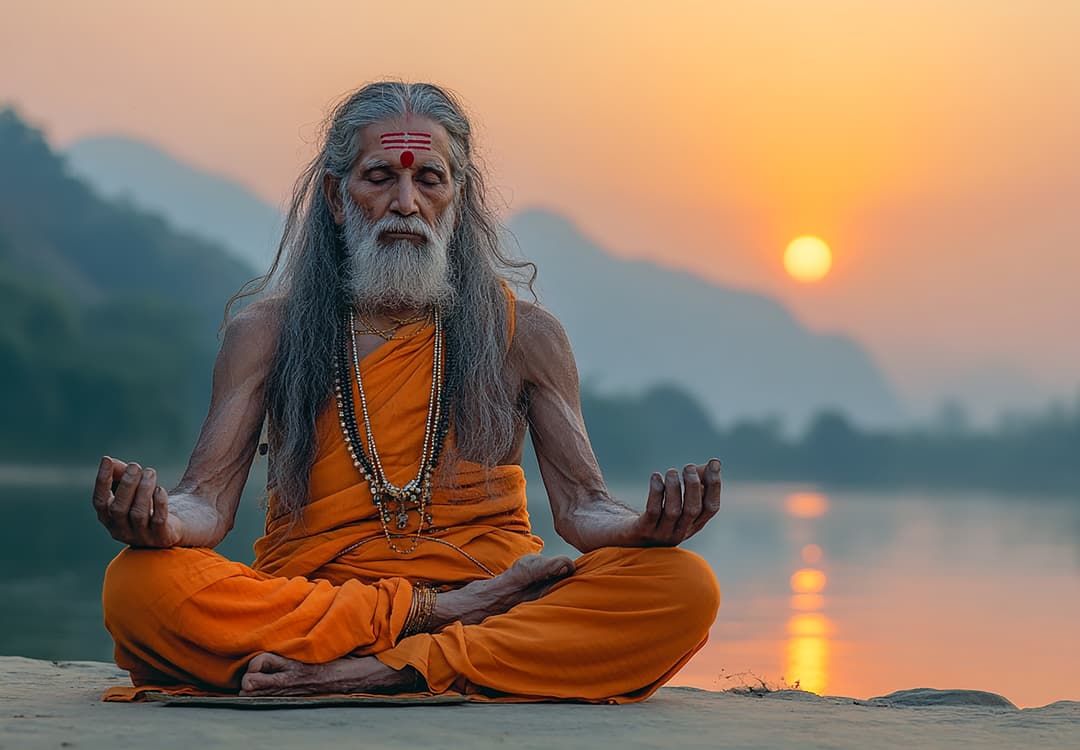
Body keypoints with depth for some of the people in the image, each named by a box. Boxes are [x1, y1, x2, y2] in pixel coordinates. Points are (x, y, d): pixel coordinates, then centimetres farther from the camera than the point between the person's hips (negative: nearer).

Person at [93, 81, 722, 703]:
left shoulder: (525, 335, 11)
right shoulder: (265, 333, 10)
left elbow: (581, 506, 5)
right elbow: (209, 500, 2)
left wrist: (643, 528, -19)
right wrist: (160, 522, -24)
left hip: (494, 603, 1)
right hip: (305, 602, -1)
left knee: (684, 588, -27)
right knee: (138, 587, -31)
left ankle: (380, 671, -30)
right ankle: (436, 613, -22)